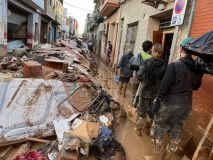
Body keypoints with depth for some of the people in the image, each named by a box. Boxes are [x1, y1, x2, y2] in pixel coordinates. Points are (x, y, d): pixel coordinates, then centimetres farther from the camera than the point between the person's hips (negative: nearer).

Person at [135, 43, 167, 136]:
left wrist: (143, 80, -3)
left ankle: (138, 128, 27)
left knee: (142, 111, 14)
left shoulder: (147, 62, -16)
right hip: (157, 92, 3)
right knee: (152, 111, 21)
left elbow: (139, 75, -23)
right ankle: (148, 127, 37)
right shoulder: (165, 65, -8)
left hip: (146, 91, -3)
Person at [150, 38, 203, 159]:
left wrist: (157, 102, -10)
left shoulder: (174, 65, -19)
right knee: (177, 131, 20)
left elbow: (164, 87, -18)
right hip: (186, 104, 6)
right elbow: (196, 87, 12)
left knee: (159, 128, 15)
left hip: (169, 103, -5)